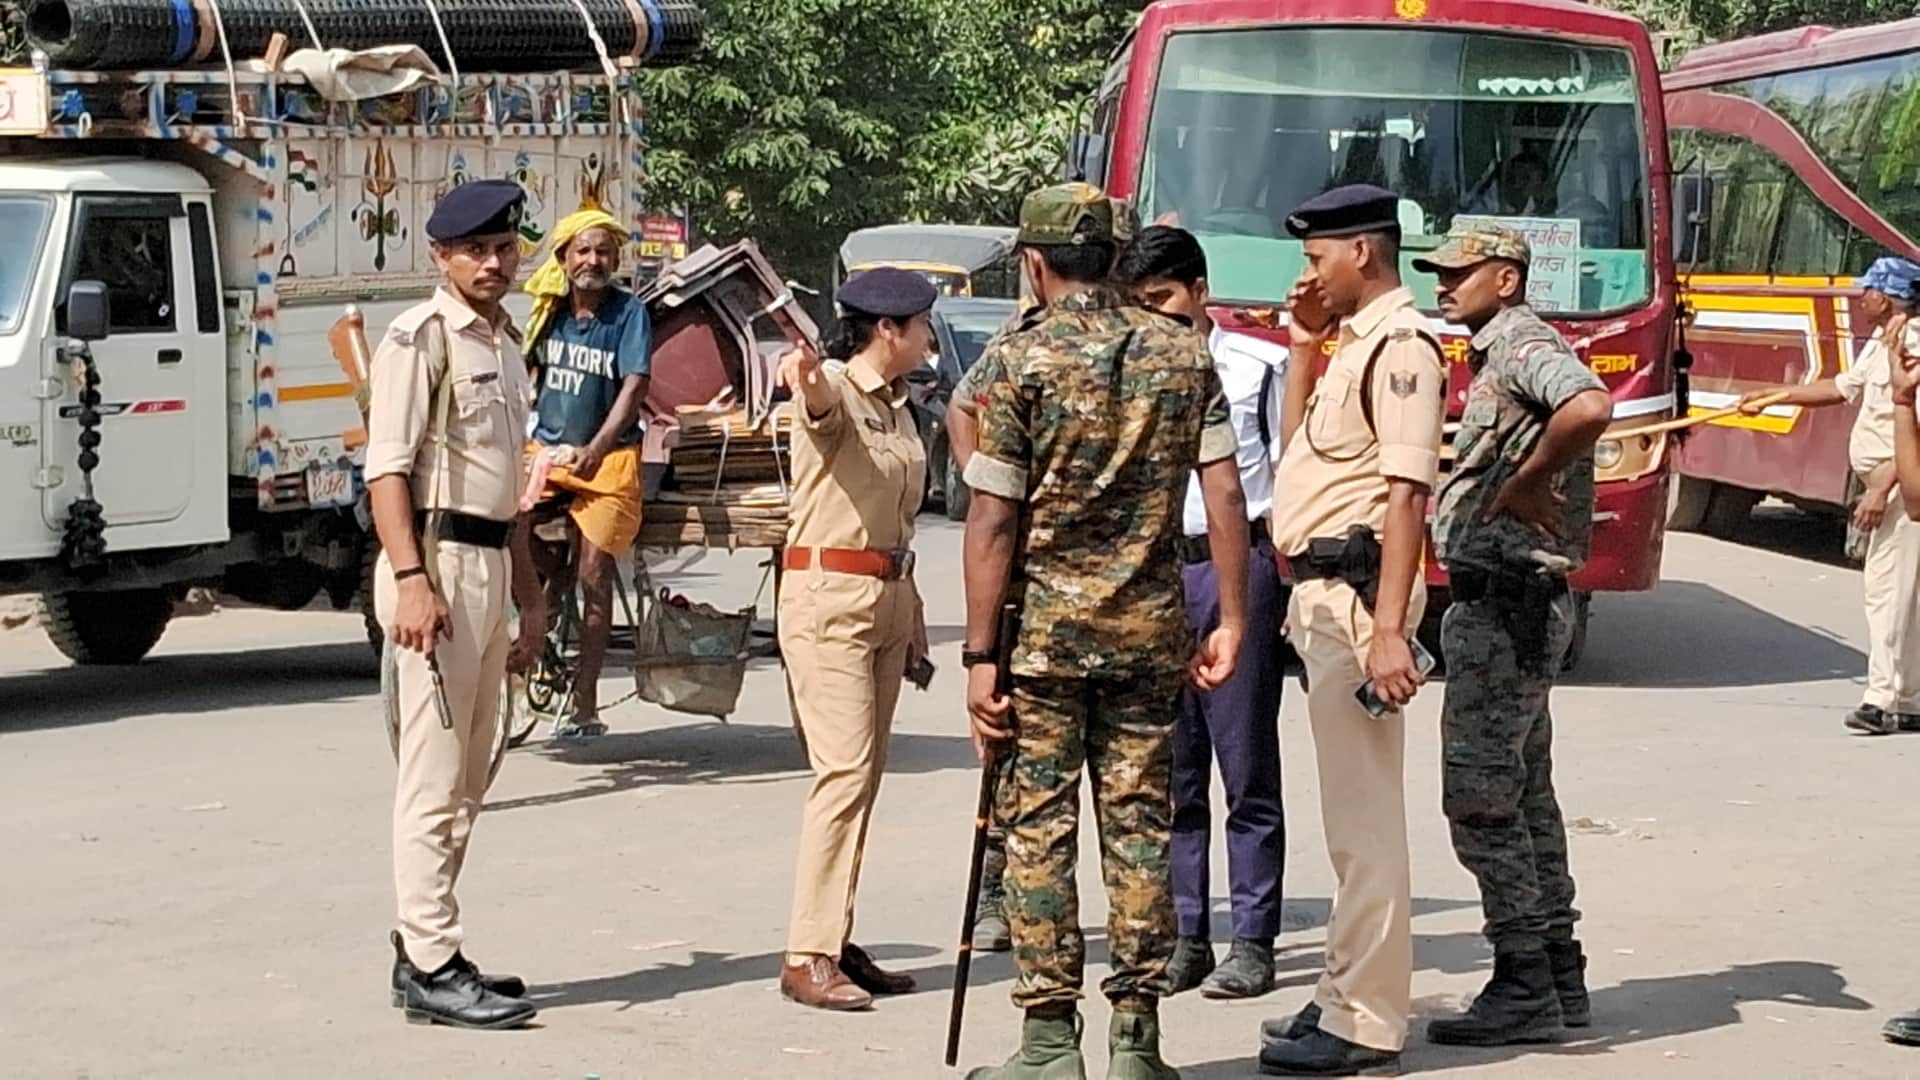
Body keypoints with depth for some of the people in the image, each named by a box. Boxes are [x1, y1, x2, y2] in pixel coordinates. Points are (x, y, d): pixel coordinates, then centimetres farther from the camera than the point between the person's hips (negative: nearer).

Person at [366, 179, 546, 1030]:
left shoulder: (506, 343, 18)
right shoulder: (421, 337, -9)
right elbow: (387, 467, -16)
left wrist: (528, 591, 24)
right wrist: (410, 579, -26)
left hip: (490, 565, 10)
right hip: (436, 557, -10)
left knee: (466, 782, 14)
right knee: (433, 783, -8)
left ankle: (426, 950, 21)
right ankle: (430, 968, -7)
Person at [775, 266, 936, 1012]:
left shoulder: (897, 405, 15)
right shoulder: (835, 392, -12)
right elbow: (819, 404, -37)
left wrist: (912, 611, 22)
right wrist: (804, 383, -61)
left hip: (887, 595, 9)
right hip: (828, 592, -9)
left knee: (865, 774, 9)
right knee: (845, 769, -14)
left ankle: (835, 942, 14)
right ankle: (807, 958, -13)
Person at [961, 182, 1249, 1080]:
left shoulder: (1020, 360, -7)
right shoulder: (1183, 353, 3)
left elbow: (993, 517, -9)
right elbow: (1225, 494, -1)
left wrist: (981, 654, -7)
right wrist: (1232, 619, 4)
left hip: (1043, 630, -3)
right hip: (1149, 627, 3)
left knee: (1037, 827, 2)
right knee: (1140, 823, 7)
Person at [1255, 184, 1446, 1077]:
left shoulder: (1400, 344, -13)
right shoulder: (1354, 343, 18)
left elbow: (1406, 493, -21)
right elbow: (1296, 449, 27)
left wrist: (1388, 628, -27)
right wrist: (1305, 347, 17)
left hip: (1356, 592, -11)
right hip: (1321, 592, 11)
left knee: (1362, 813, -8)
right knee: (1348, 811, 16)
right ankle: (1347, 995, 24)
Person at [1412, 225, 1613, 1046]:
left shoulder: (1522, 344, -14)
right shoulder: (1497, 355, 18)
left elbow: (1590, 407, -34)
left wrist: (1525, 483, -24)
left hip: (1507, 602, -11)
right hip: (1513, 603, 11)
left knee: (1479, 795, -8)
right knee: (1525, 793, 15)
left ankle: (1524, 987, -5)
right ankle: (1557, 972, 21)